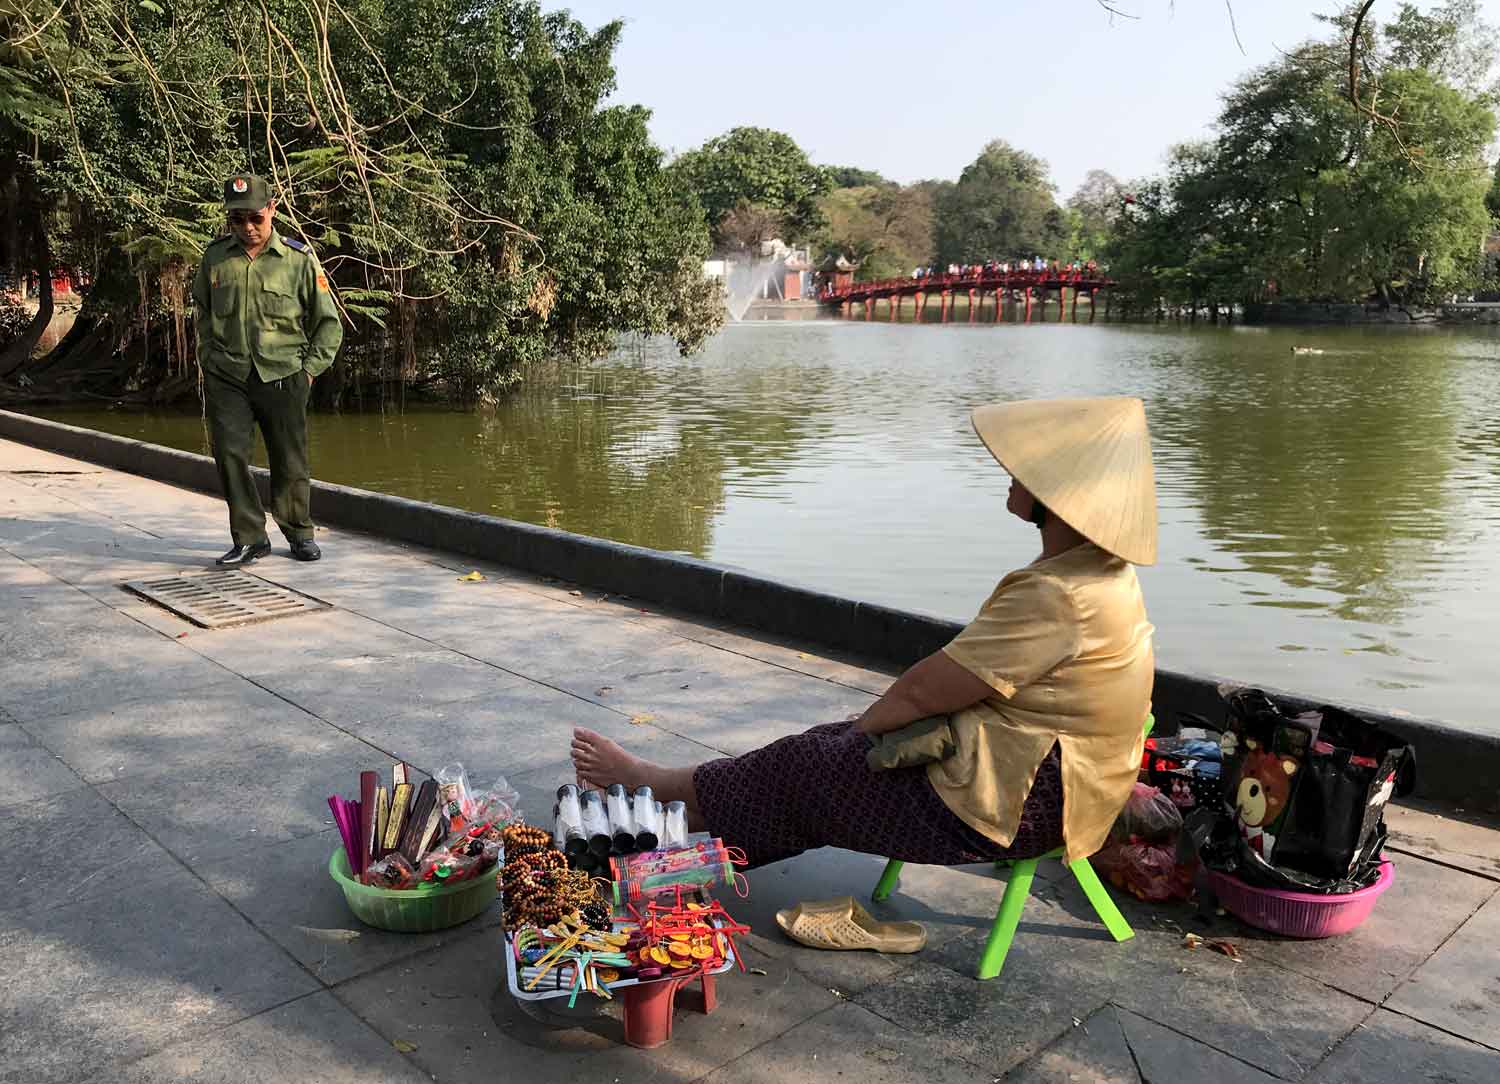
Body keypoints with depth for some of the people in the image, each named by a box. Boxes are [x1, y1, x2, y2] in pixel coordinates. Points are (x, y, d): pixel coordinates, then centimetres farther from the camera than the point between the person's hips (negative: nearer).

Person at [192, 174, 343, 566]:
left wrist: (309, 368, -1)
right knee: (229, 455, -7)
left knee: (290, 461, 5)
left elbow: (328, 322, 5)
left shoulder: (299, 259, -2)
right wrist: (208, 359, 14)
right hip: (226, 378, 2)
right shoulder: (215, 257, 7)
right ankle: (249, 538, 5)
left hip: (282, 376, -2)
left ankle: (299, 533, 24)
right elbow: (201, 312, 23)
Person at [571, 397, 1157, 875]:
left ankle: (649, 785, 23)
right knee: (825, 745, 11)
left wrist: (862, 727, -3)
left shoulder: (1059, 597, -28)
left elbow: (924, 690, -23)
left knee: (800, 770, 2)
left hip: (1004, 807, -9)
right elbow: (969, 675, 11)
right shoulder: (1097, 570, 6)